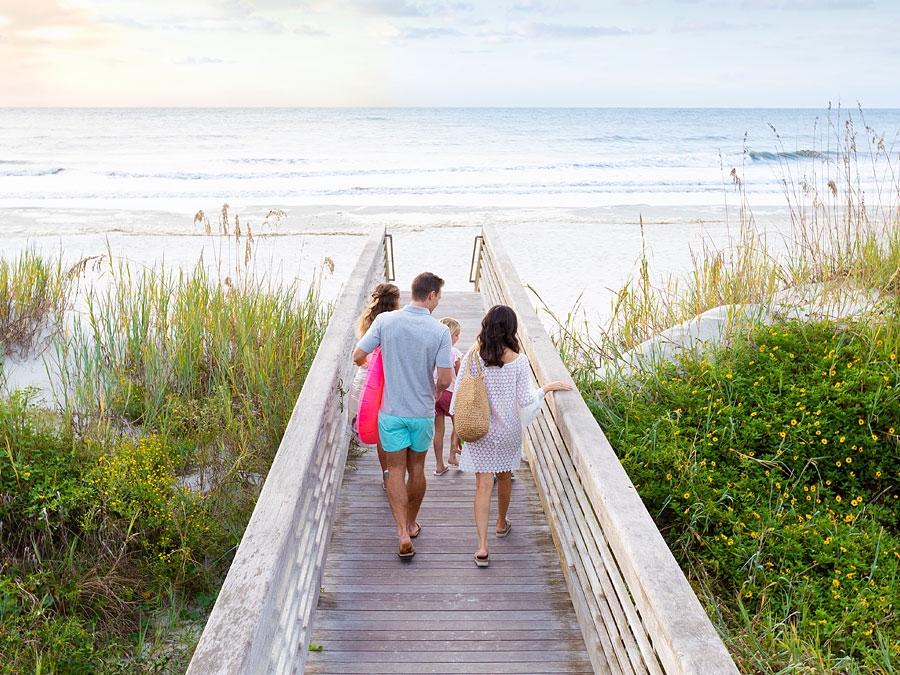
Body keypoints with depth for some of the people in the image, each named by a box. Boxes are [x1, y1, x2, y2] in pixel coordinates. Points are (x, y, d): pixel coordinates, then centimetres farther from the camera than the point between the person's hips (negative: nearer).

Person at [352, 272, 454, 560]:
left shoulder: (385, 321, -10)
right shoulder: (440, 331, -14)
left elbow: (358, 356, -7)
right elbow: (445, 379, -15)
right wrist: (436, 391, 8)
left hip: (391, 411, 0)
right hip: (423, 412, 0)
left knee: (396, 470, 7)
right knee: (417, 468, 17)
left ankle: (403, 533, -3)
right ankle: (411, 524, 33)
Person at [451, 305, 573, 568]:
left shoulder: (472, 356, -8)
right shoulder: (518, 361, -14)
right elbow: (525, 401, -11)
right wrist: (546, 388, 6)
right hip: (507, 430, 0)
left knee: (483, 485, 2)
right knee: (504, 477, 22)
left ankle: (482, 546, -6)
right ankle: (502, 523, 45)